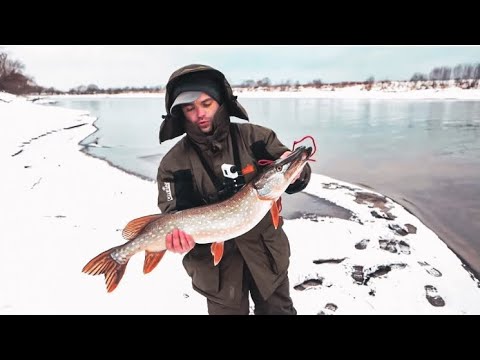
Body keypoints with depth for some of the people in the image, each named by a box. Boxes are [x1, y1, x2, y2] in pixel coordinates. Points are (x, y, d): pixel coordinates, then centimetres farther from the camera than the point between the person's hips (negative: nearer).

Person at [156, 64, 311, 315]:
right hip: (216, 263, -1)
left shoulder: (255, 137, -7)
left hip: (267, 251, 2)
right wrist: (179, 235, -32)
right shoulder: (173, 163, -8)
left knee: (279, 309, 20)